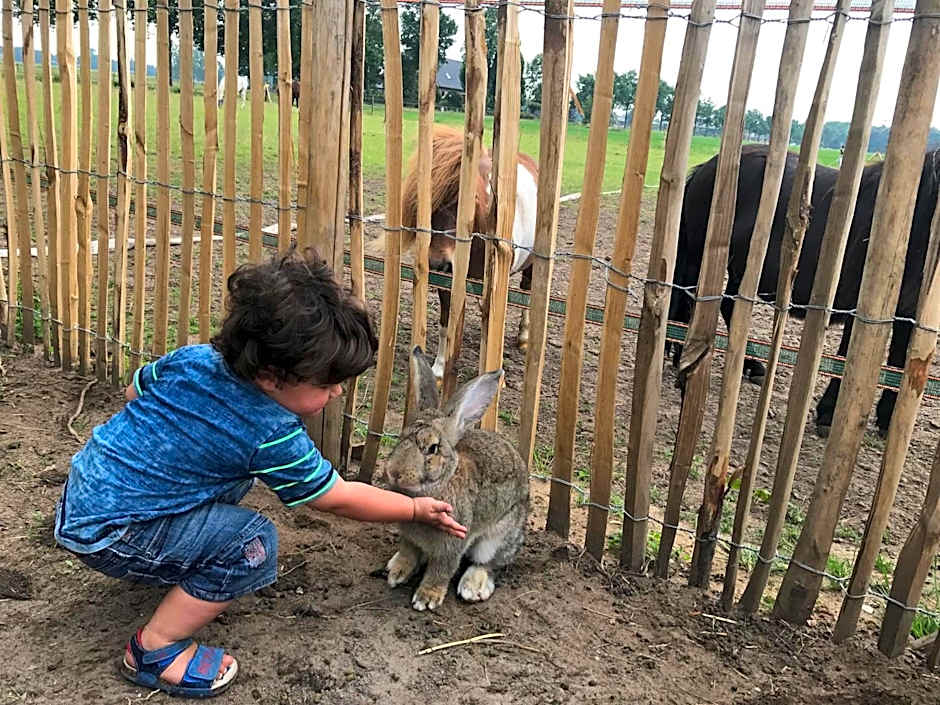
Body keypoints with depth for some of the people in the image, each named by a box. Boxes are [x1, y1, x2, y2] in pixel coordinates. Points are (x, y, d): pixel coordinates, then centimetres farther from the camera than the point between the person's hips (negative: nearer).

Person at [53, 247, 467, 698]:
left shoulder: (191, 358, -6)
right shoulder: (273, 437, -24)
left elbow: (133, 391, 14)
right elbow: (339, 499, -11)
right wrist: (417, 509, 1)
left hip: (81, 493, 8)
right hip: (107, 535, -8)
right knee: (253, 543, -16)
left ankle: (185, 577, 25)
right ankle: (155, 650, -1)